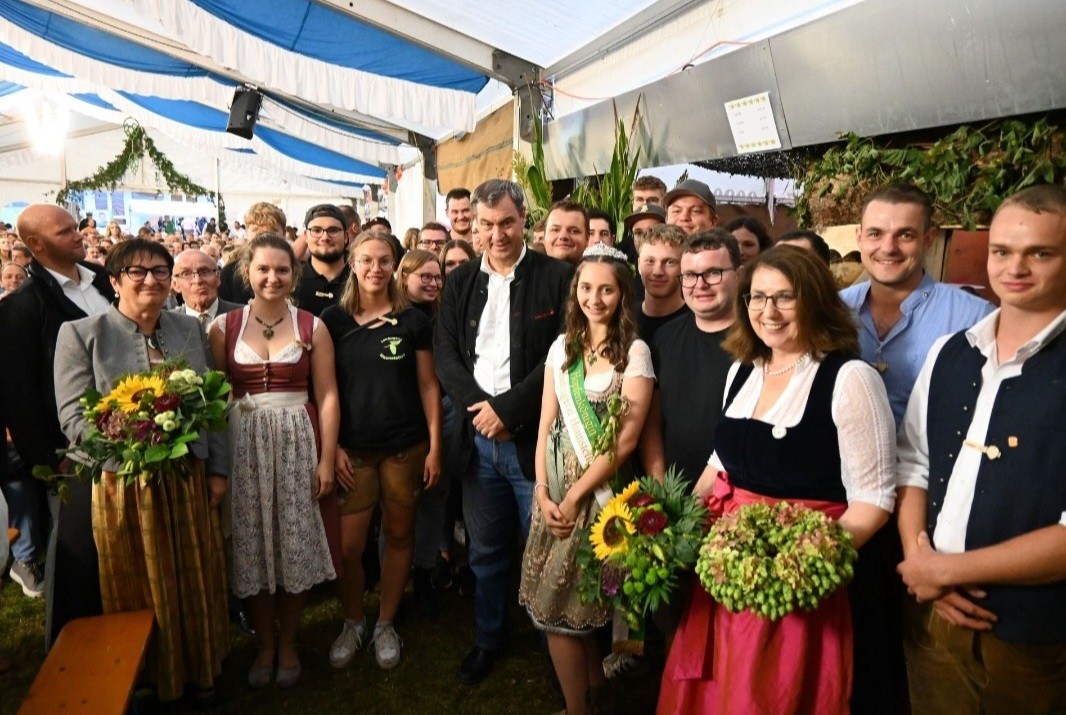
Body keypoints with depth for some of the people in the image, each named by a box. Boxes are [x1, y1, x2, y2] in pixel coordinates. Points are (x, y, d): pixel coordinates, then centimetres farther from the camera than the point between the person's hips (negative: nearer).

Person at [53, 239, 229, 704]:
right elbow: (72, 415, -10)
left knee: (197, 582, 15)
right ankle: (149, 679, 33)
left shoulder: (190, 330, 6)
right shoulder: (81, 334, -5)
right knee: (141, 591, 12)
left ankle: (200, 673, 35)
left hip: (189, 478, 3)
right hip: (124, 483, -3)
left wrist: (218, 469, 5)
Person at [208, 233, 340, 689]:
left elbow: (327, 396, -1)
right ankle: (265, 644, 28)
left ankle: (288, 644, 27)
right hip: (244, 445, 1)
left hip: (298, 443, 0)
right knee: (252, 546, 8)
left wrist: (327, 459, -7)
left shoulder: (312, 327, 1)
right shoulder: (224, 327, 3)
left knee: (295, 544, 7)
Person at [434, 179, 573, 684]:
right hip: (478, 438, 4)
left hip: (534, 437, -4)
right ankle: (488, 638, 39)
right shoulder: (459, 282, 8)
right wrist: (477, 408, -12)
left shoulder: (556, 277, -5)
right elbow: (445, 353, 3)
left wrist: (507, 409, -15)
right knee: (484, 550, 18)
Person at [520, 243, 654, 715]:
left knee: (557, 609, 2)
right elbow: (546, 424, 6)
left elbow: (625, 439, -13)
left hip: (599, 490, -5)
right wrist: (542, 492, -5)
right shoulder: (562, 347, 8)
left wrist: (575, 497, -14)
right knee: (572, 604, 11)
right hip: (555, 488, 5)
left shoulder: (634, 352, -8)